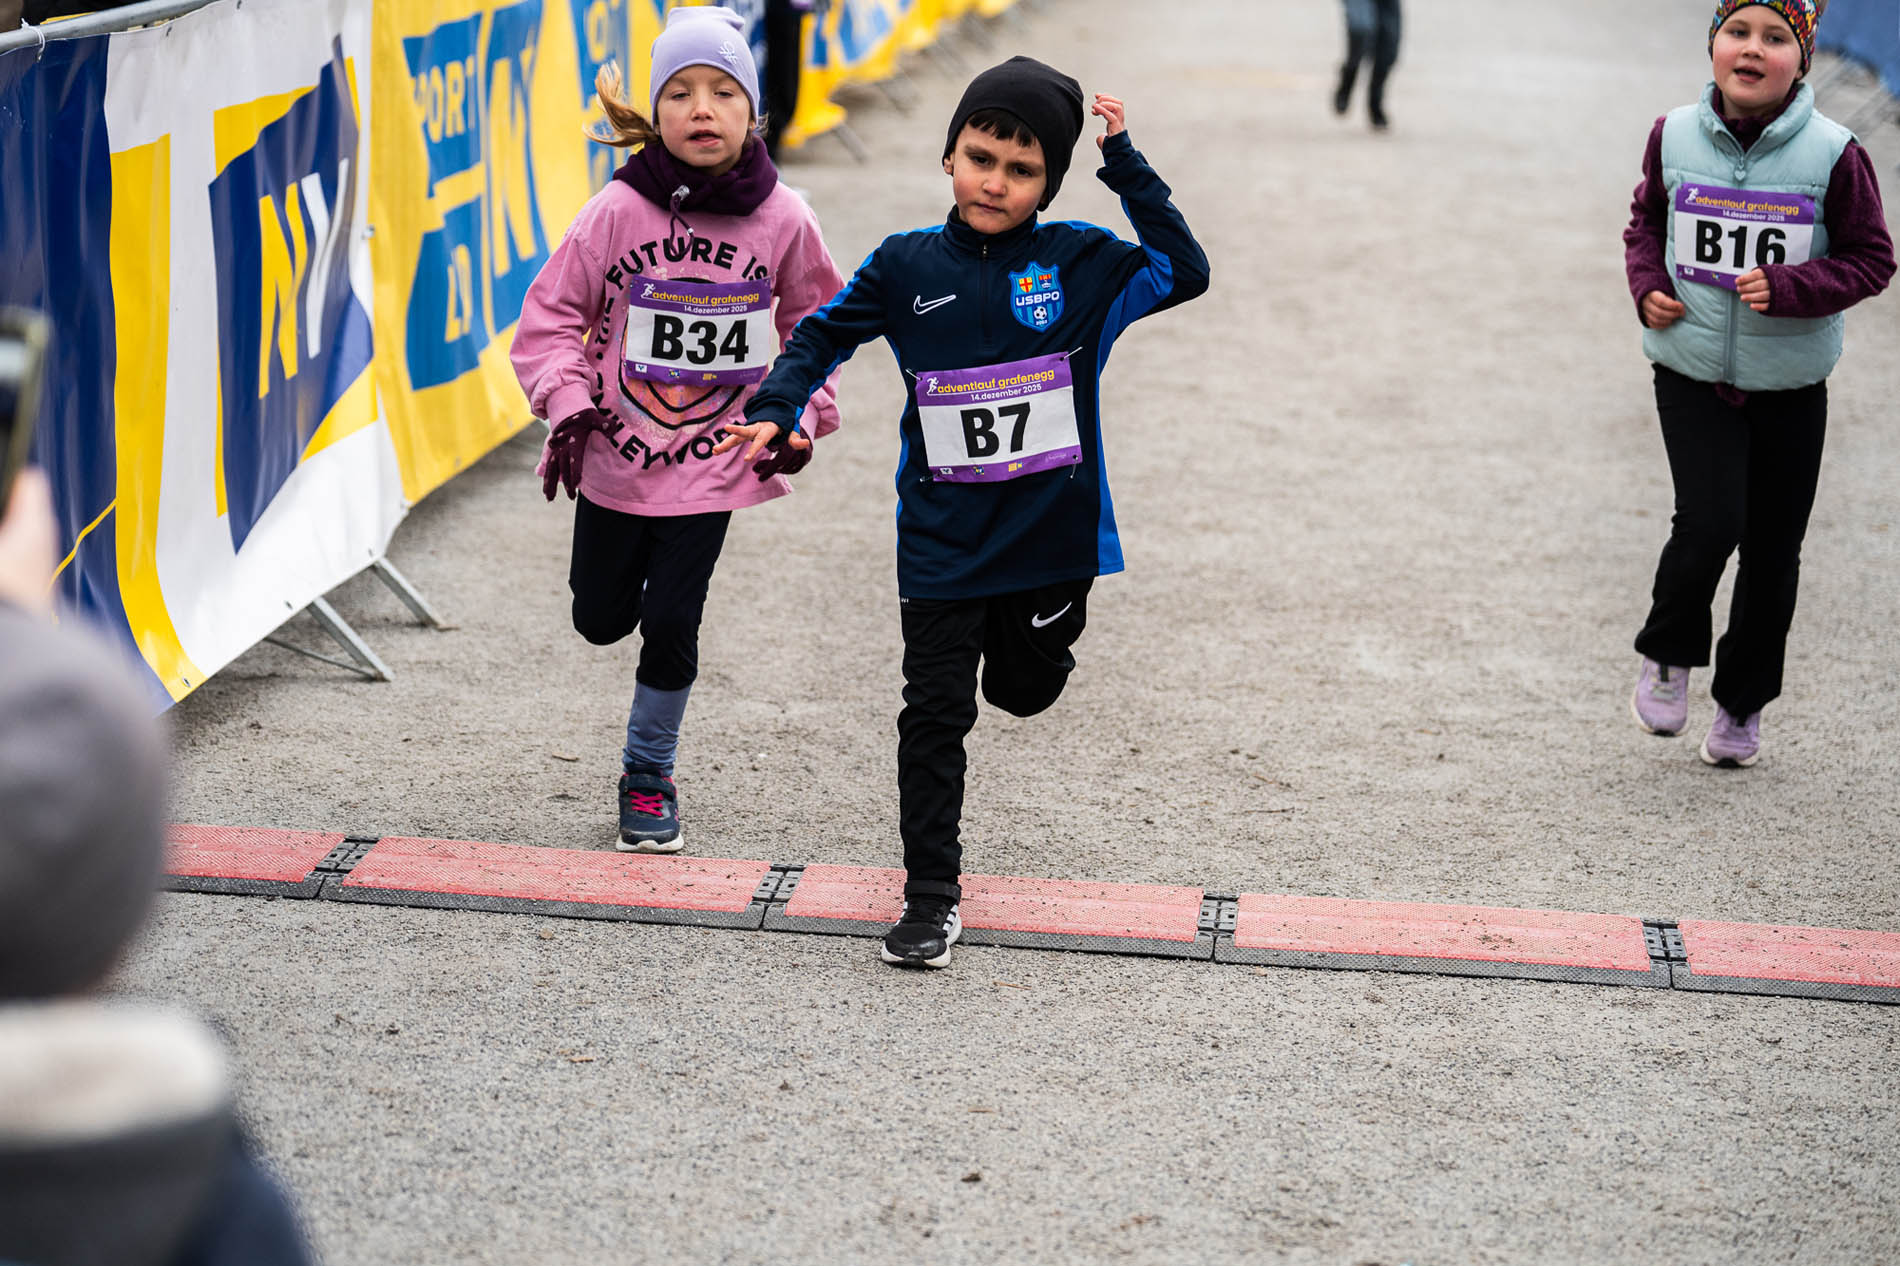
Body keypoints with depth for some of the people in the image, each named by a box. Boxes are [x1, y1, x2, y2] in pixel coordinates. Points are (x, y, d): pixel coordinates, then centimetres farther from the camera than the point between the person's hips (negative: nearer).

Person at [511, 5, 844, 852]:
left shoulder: (781, 219, -7)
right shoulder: (617, 211, -12)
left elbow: (815, 325, 9)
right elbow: (552, 314, -4)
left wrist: (800, 416, 3)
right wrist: (568, 402, -16)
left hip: (713, 459, 0)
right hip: (616, 454, 1)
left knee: (670, 624, -3)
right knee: (601, 619, 13)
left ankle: (648, 776, 19)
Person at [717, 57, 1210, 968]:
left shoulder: (1080, 262, -4)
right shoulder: (907, 266, -2)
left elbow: (1183, 271, -13)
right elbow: (821, 335, 10)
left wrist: (1125, 165, -15)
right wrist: (773, 412, -5)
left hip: (1051, 534, 1)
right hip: (942, 542, 0)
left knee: (1025, 689, 19)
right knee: (935, 713, 0)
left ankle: (1017, 633, 56)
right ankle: (931, 892, 9)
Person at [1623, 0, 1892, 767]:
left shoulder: (1833, 154, -12)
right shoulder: (1675, 137, -5)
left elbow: (1872, 259, -5)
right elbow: (1646, 220, 13)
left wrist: (1787, 288, -19)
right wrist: (1647, 286, -5)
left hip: (1789, 385, 0)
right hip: (1692, 371, 0)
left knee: (1772, 550, 9)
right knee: (1709, 523, -17)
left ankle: (1742, 705, 29)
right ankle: (1669, 655, 12)